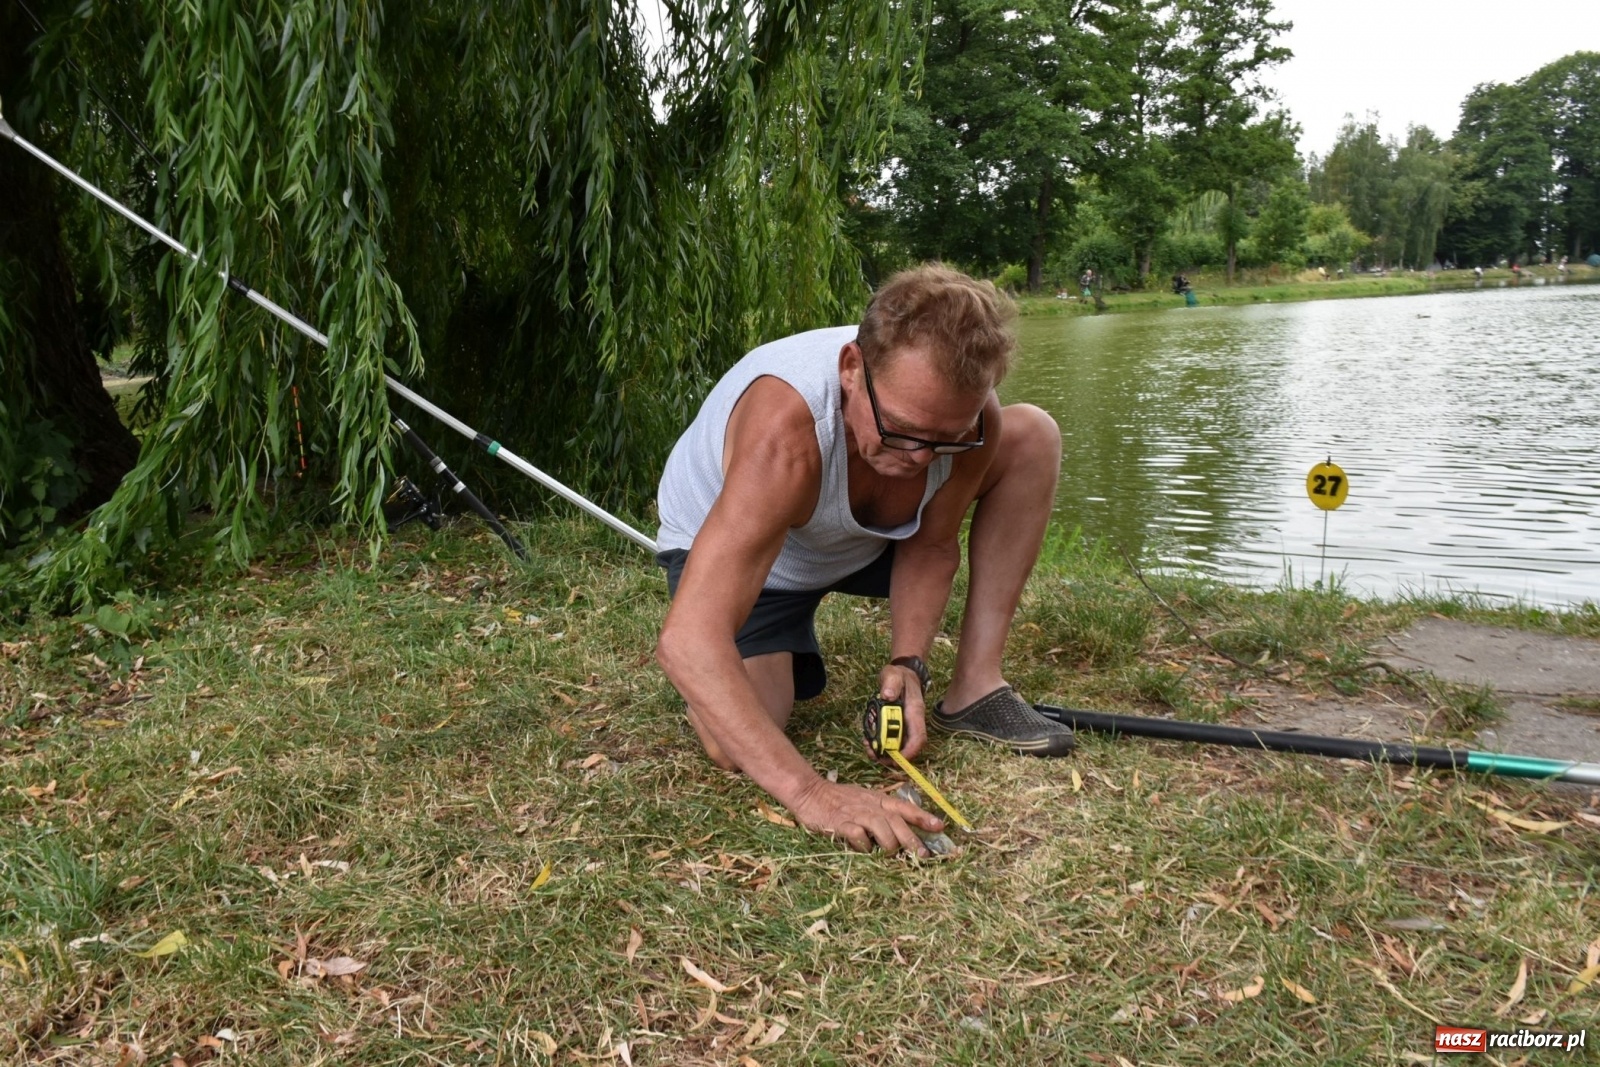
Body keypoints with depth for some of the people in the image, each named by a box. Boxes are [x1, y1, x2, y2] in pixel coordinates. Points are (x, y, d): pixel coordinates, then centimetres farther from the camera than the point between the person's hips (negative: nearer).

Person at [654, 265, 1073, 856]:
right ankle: (789, 663, 11)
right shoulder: (785, 431, -44)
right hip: (729, 547, -4)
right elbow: (685, 640, -50)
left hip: (865, 538, 5)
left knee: (1032, 435, -10)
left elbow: (930, 546, -8)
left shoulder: (966, 416, -28)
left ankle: (973, 689, -4)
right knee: (740, 748, -27)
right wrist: (809, 792, -55)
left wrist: (907, 663, -23)